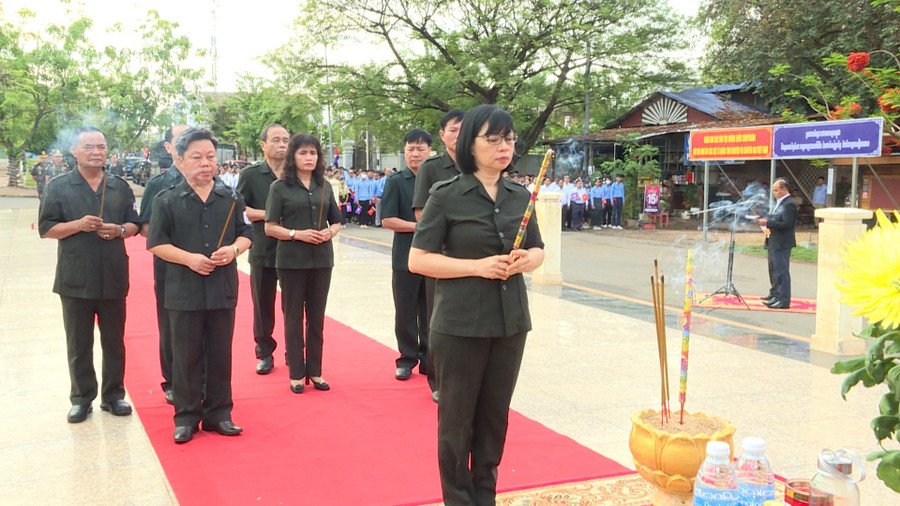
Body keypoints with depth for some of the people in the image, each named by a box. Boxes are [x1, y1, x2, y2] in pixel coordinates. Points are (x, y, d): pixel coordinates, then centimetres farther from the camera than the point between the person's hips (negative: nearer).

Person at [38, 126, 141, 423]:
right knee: (79, 343, 6)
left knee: (114, 341, 9)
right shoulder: (59, 187, 2)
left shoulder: (120, 187, 9)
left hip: (113, 277, 2)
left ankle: (113, 395, 21)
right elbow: (46, 228, -1)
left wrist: (120, 230, -10)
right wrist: (78, 225, -17)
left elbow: (134, 224, 11)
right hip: (75, 278, -2)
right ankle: (81, 398, 19)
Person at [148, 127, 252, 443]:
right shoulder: (167, 200, 0)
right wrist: (188, 258, -16)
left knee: (220, 354, 9)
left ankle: (218, 414, 22)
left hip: (223, 290, 2)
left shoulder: (231, 198, 7)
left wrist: (233, 250, -11)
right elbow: (156, 243, -3)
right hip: (183, 292, -2)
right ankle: (186, 417, 17)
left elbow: (246, 235, 10)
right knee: (186, 356, 5)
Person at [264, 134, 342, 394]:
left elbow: (337, 222, 14)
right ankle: (296, 374, 13)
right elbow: (270, 227, -4)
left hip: (321, 260, 4)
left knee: (316, 316, 10)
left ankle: (315, 371, 20)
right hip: (292, 261, -3)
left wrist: (330, 232, -7)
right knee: (293, 317, 4)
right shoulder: (280, 187, -1)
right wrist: (297, 234, -18)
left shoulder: (324, 187, 10)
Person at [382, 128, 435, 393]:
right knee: (405, 312, 7)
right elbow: (387, 220, -6)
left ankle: (428, 359, 18)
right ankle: (407, 358, 21)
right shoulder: (396, 182, 0)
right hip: (405, 257, -1)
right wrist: (419, 226, -16)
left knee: (430, 312, 6)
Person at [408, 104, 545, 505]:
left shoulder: (519, 196, 7)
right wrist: (478, 266, -18)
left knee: (495, 415, 13)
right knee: (457, 419, 6)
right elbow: (418, 260, -9)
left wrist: (525, 260, -7)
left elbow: (538, 250, 17)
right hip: (460, 324, -4)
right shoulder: (447, 196, -7)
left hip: (510, 322, 4)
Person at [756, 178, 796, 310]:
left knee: (781, 271, -8)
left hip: (782, 244, -11)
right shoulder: (780, 202, 15)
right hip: (773, 243, 11)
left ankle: (784, 300, -4)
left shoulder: (789, 204, -17)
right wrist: (765, 220, 5)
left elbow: (787, 224, -24)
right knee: (773, 270, 21)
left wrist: (768, 223, -23)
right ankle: (775, 294, 36)